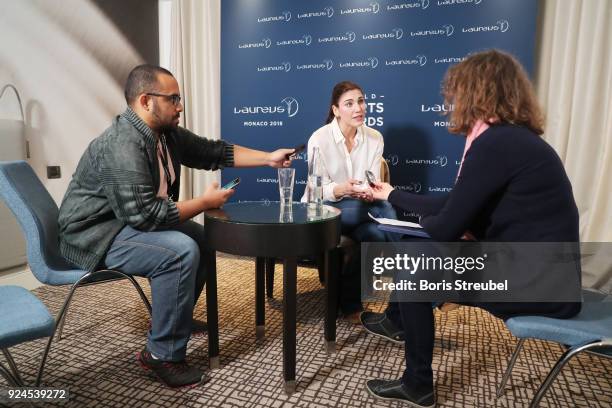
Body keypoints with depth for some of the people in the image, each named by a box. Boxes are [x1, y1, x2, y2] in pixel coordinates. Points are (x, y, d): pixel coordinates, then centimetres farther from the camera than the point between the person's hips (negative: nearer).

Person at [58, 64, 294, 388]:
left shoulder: (167, 134, 0)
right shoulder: (123, 146, -28)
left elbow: (215, 152, 7)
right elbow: (145, 216, -32)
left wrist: (268, 158, 1)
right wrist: (204, 202, -21)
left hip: (130, 221, 9)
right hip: (95, 235, -9)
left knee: (204, 238, 5)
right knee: (181, 251, -27)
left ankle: (178, 320, 22)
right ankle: (162, 355, -10)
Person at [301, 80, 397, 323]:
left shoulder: (374, 138, -1)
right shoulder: (319, 139, -14)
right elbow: (319, 190, -14)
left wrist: (369, 193, -27)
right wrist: (341, 189, -37)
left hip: (359, 208, 4)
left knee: (378, 233, -30)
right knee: (385, 212, -29)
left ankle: (350, 299, -9)